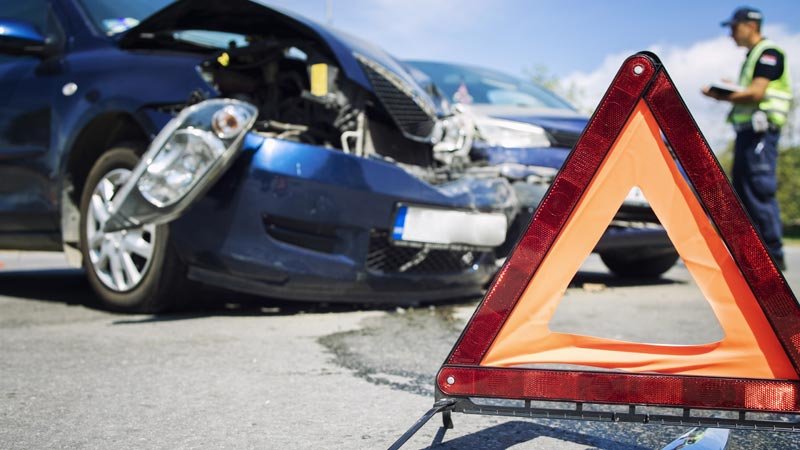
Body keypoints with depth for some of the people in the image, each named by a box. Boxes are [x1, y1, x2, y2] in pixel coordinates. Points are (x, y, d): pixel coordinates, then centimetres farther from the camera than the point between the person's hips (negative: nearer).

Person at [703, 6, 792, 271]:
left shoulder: (768, 53, -6)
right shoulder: (752, 57, 24)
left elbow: (756, 93, -17)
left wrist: (720, 96, -11)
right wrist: (726, 93, 5)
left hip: (761, 130, -10)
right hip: (746, 130, 10)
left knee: (760, 191, -12)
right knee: (743, 193, 8)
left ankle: (774, 256, -10)